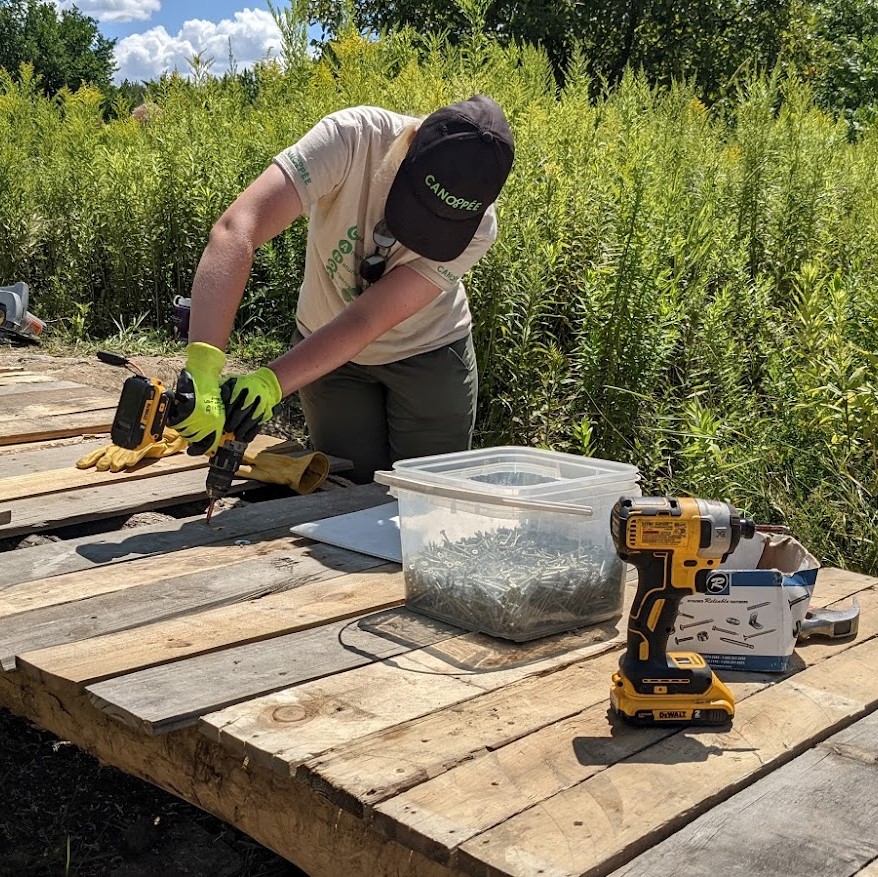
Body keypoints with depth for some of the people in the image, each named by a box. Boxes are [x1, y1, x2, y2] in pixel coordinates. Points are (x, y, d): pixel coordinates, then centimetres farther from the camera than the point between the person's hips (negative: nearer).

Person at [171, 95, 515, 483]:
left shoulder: (476, 228, -28)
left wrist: (268, 383, -41)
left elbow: (365, 321, -29)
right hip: (324, 346, 0)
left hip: (428, 353, 0)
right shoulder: (352, 138, -31)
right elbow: (234, 232, -41)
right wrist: (203, 367, -51)